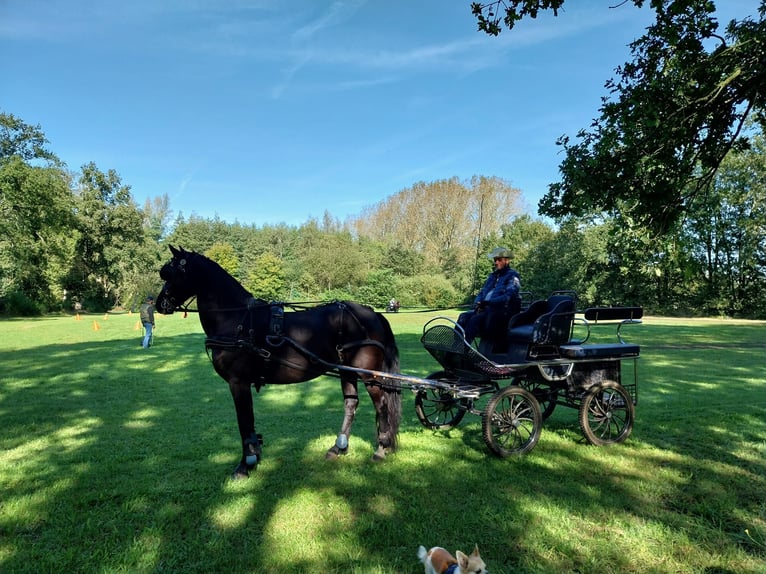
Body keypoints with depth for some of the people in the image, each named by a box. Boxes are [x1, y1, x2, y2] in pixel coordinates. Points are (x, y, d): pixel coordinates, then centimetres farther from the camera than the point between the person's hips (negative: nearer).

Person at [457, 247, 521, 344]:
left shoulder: (512, 275, 0)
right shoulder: (493, 276, 25)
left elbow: (509, 297, -15)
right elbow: (482, 292, 22)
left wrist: (488, 302, -24)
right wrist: (477, 303, -2)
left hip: (503, 312, -8)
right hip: (486, 309, 8)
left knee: (475, 320, -31)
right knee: (464, 317, -17)